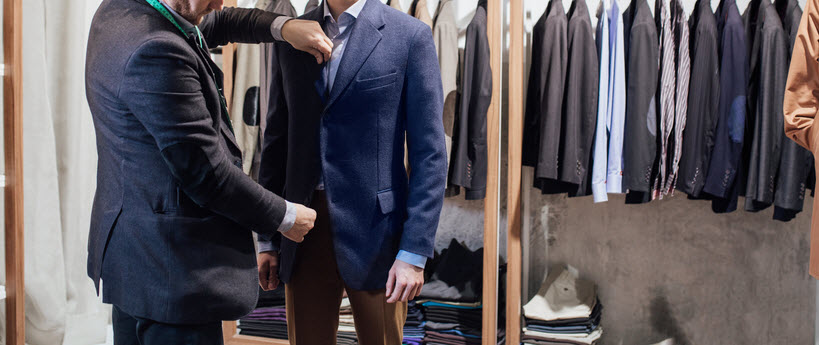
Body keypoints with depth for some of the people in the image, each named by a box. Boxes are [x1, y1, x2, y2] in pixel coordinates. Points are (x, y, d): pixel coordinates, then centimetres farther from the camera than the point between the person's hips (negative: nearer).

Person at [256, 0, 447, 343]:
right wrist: (267, 238, 9)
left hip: (373, 231, -3)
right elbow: (276, 140, 12)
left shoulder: (410, 35, -3)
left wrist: (414, 251, -12)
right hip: (304, 228, 3)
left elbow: (429, 153, -7)